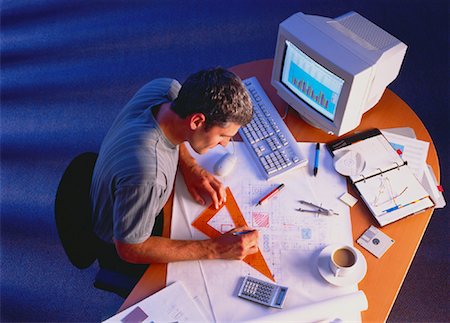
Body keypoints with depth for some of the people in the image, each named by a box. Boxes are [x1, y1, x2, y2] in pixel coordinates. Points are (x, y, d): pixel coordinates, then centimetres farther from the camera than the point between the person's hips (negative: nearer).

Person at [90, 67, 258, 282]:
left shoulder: (167, 89, -25)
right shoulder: (145, 176, -46)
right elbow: (130, 249, -30)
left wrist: (191, 167, -16)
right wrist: (215, 249, -33)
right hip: (121, 250, -6)